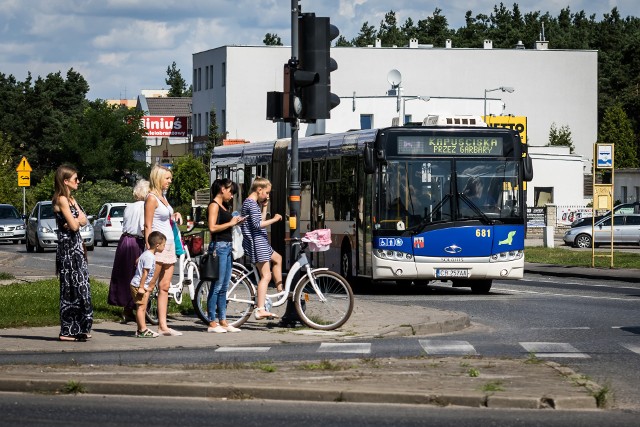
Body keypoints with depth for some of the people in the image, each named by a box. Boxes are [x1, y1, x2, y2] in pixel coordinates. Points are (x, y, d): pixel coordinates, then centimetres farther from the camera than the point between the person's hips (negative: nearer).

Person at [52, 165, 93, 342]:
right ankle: (68, 331, -4)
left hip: (76, 247, 9)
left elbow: (83, 220, 10)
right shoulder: (61, 200, -11)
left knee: (80, 286, 8)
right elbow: (73, 225, -16)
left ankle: (79, 329, 13)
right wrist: (78, 219, 4)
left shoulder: (70, 199, 18)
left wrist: (76, 221, -10)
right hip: (68, 247, -9)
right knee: (71, 288, -7)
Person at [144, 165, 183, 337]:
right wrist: (149, 248, -18)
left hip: (169, 244, 9)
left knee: (164, 287, 7)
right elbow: (148, 226, -14)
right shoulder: (152, 198, -10)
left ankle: (163, 326, 7)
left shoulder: (163, 197, 16)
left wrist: (175, 216, 7)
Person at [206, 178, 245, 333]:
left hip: (227, 247, 9)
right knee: (217, 286, -7)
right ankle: (212, 323, -4)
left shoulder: (224, 206, 19)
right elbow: (212, 227, -19)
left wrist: (236, 222, 7)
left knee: (224, 287, 11)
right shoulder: (214, 205, -9)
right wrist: (230, 223, -11)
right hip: (218, 246, -9)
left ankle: (223, 321, 15)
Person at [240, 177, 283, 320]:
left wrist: (264, 208, 15)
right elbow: (257, 224, -23)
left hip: (259, 241, 11)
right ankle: (260, 310, -17)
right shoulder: (251, 203, -15)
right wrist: (274, 219, -17)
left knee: (277, 259, 29)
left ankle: (280, 290, 33)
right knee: (266, 276, -12)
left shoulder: (252, 203, 17)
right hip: (256, 242, -11)